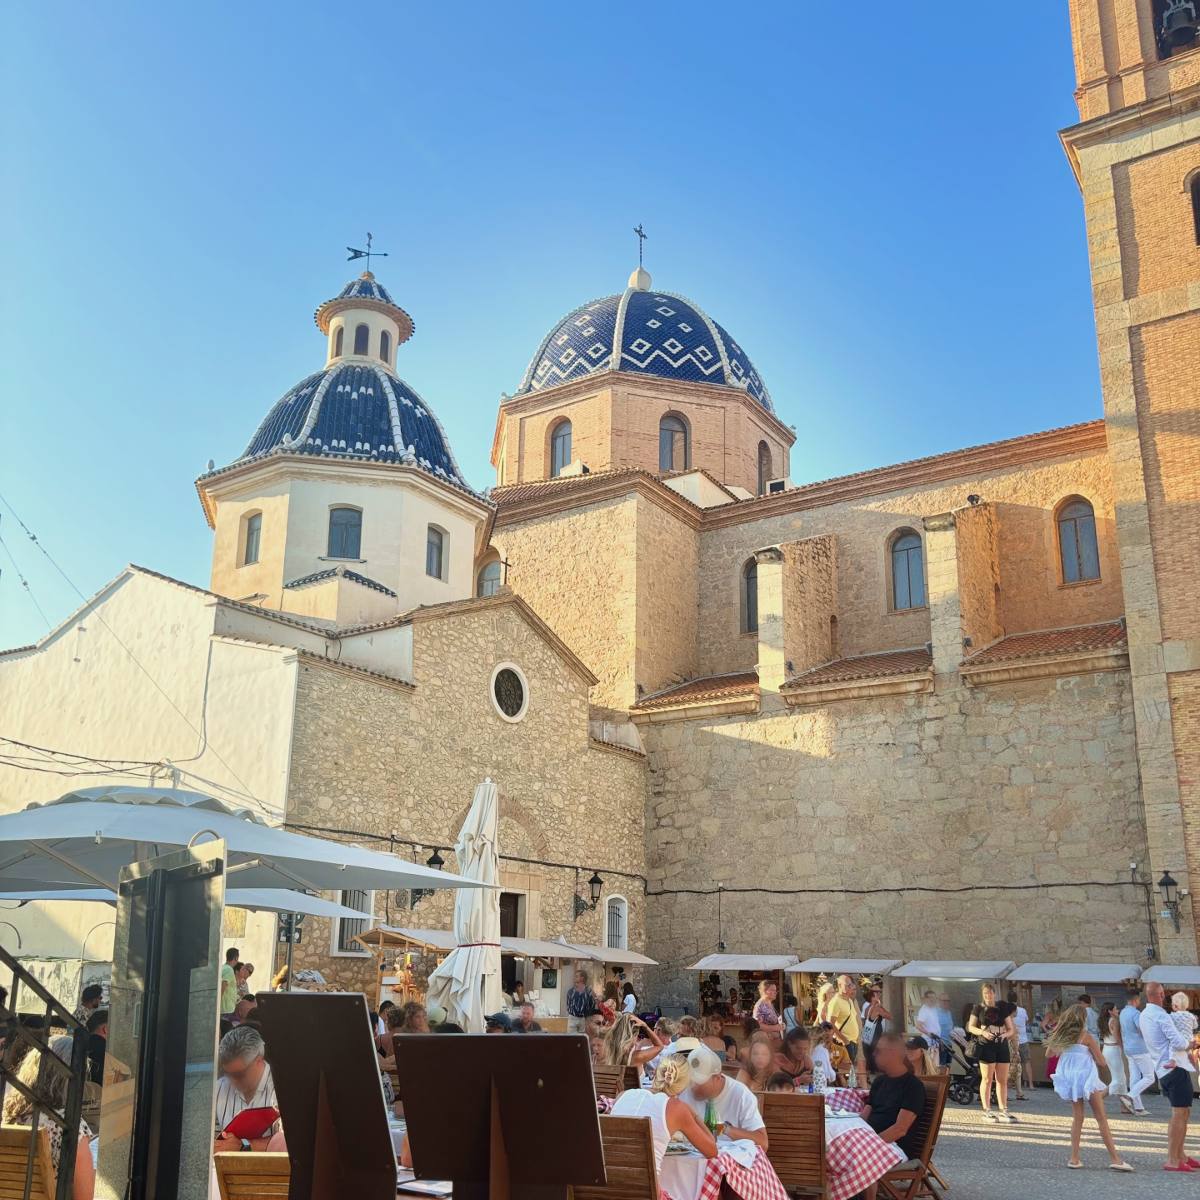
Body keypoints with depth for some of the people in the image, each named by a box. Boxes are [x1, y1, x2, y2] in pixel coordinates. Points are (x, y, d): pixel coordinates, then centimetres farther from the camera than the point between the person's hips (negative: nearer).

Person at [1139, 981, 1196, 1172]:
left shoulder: (1143, 1016, 13)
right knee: (1179, 1114, -7)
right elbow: (1178, 1043, -19)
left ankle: (1180, 1155, 23)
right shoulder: (1160, 1015, -15)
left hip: (1162, 1070, 9)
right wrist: (1188, 1043, 2)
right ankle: (1172, 1161, -8)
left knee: (1183, 1112, 19)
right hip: (1175, 1069, -9)